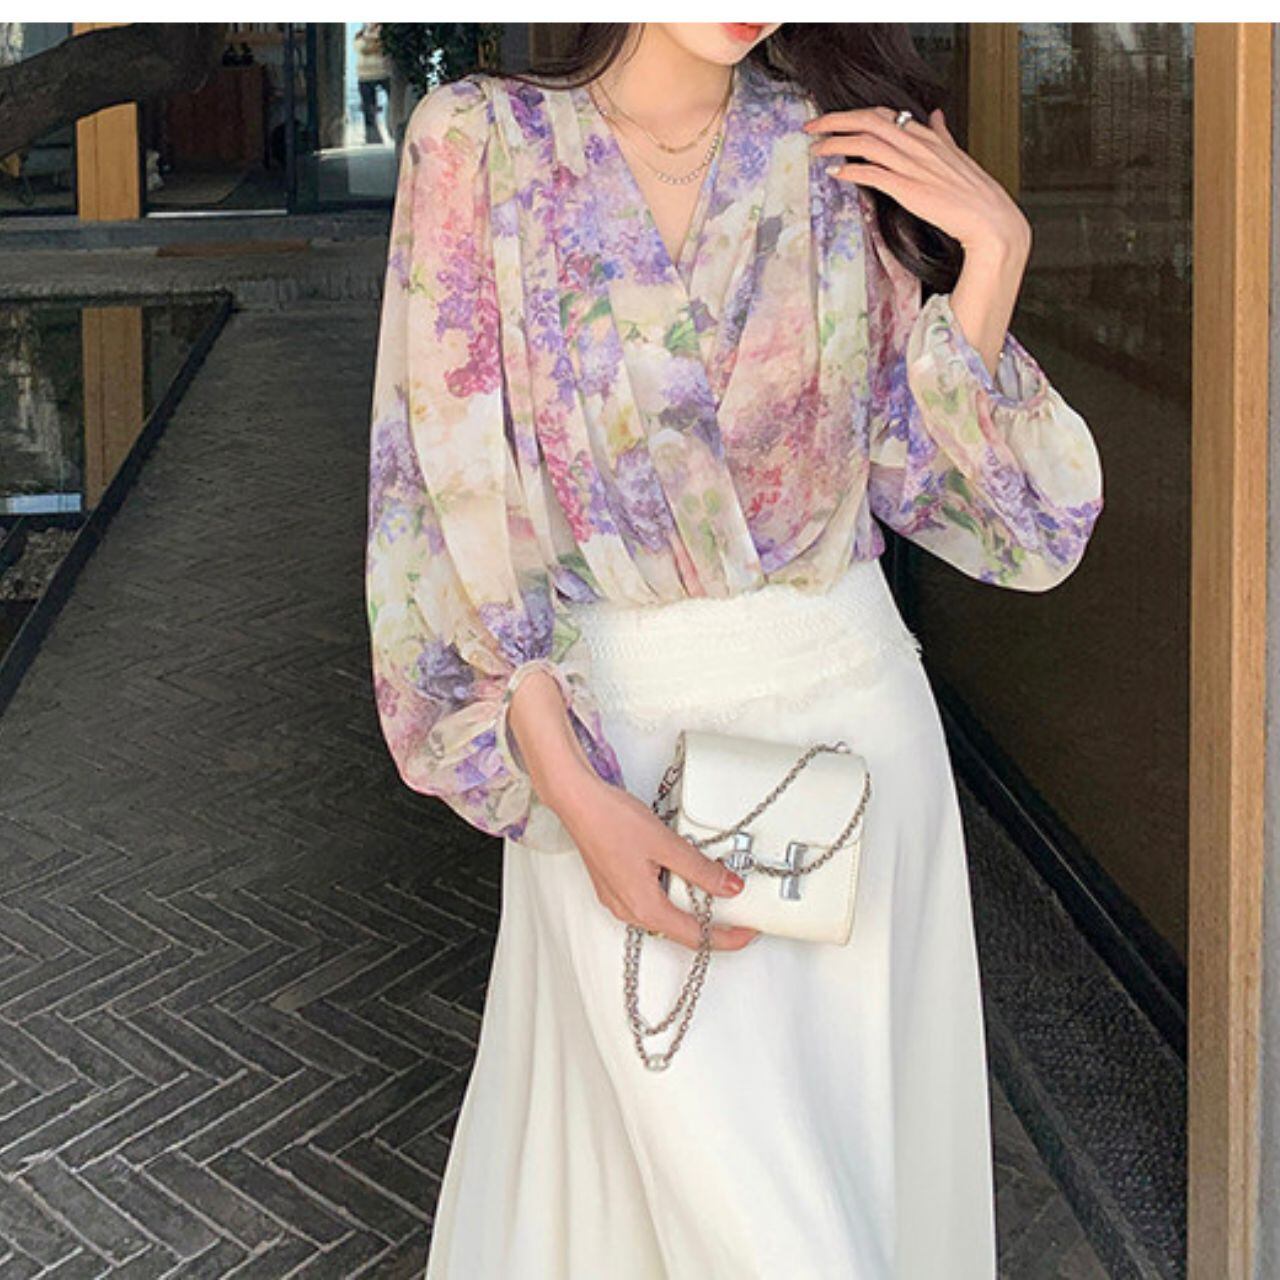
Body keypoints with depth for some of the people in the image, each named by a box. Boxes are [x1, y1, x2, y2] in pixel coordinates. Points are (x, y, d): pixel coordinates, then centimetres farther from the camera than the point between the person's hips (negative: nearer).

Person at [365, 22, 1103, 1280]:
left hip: (849, 704, 3)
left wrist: (990, 249, -6)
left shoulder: (845, 154, 4)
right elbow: (450, 498, -7)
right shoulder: (480, 142, -4)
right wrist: (575, 797, -14)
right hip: (608, 718, -3)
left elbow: (928, 468, 7)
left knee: (860, 1130, 12)